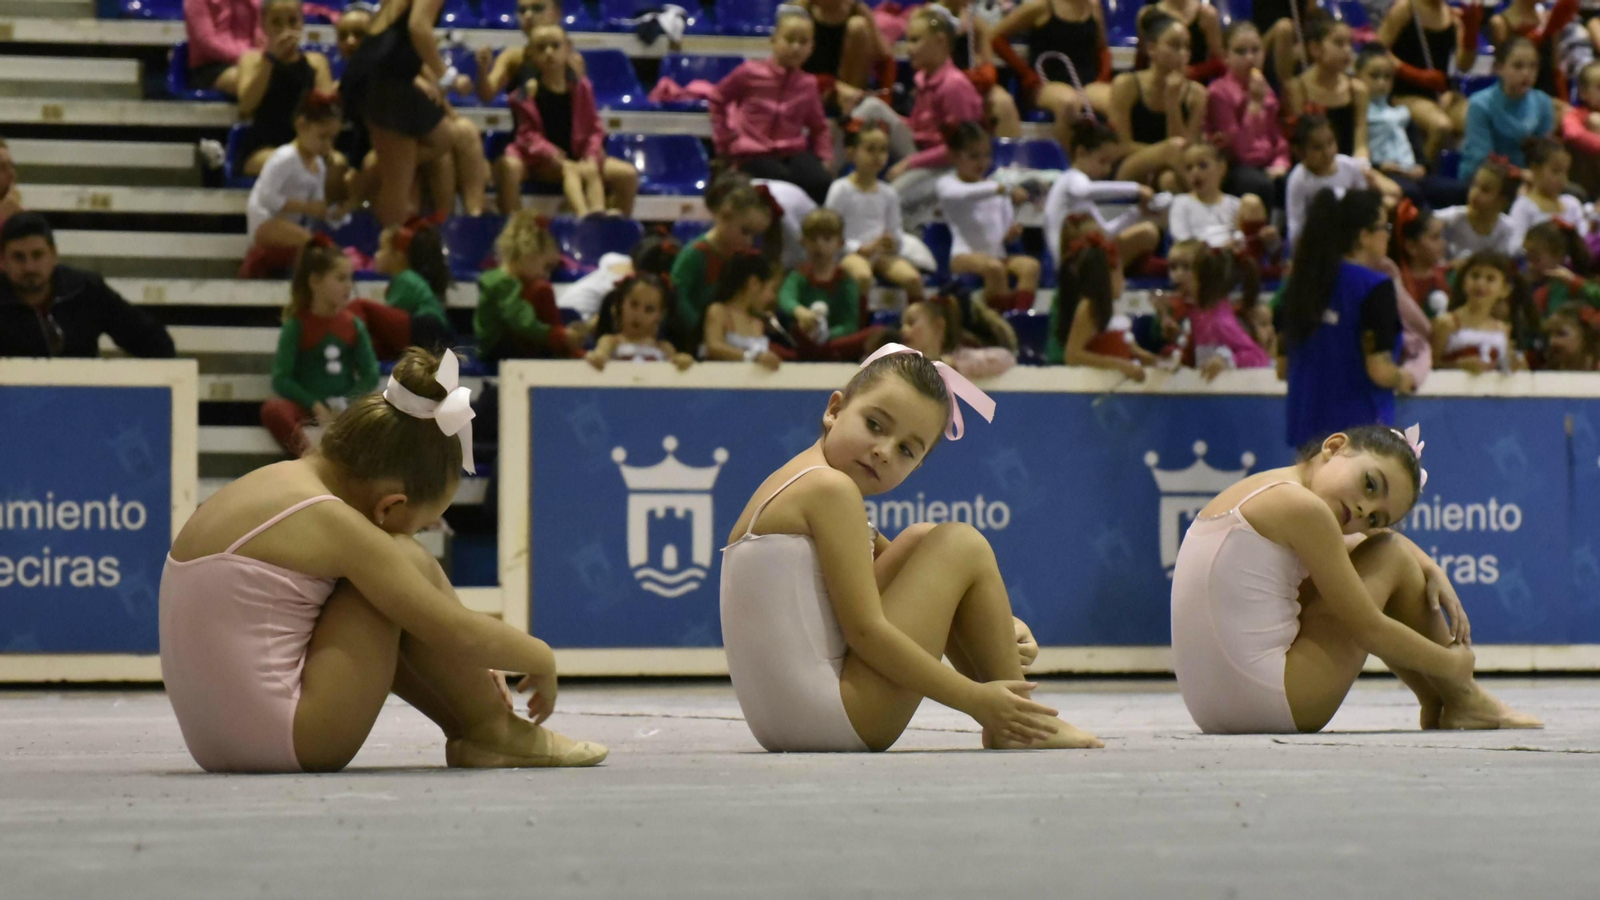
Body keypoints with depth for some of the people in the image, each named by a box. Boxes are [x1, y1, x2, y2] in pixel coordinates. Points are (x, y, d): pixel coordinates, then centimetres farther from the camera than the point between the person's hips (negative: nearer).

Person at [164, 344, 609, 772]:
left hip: (215, 740, 9)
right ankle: (493, 732, 8)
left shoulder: (273, 484, 13)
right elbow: (460, 634, -10)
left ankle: (467, 729, 21)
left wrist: (471, 672, 26)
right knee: (409, 565, -1)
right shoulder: (333, 522, -14)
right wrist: (541, 659, 7)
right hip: (289, 742, -9)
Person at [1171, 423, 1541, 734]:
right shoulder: (1301, 507, -14)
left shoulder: (1254, 494, 15)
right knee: (1392, 557, 4)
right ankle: (1463, 703, 17)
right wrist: (1453, 664, 4)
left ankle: (1435, 702, 35)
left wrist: (1432, 571, 16)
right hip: (1277, 707, -10)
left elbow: (1380, 534, 32)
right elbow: (1368, 630, -10)